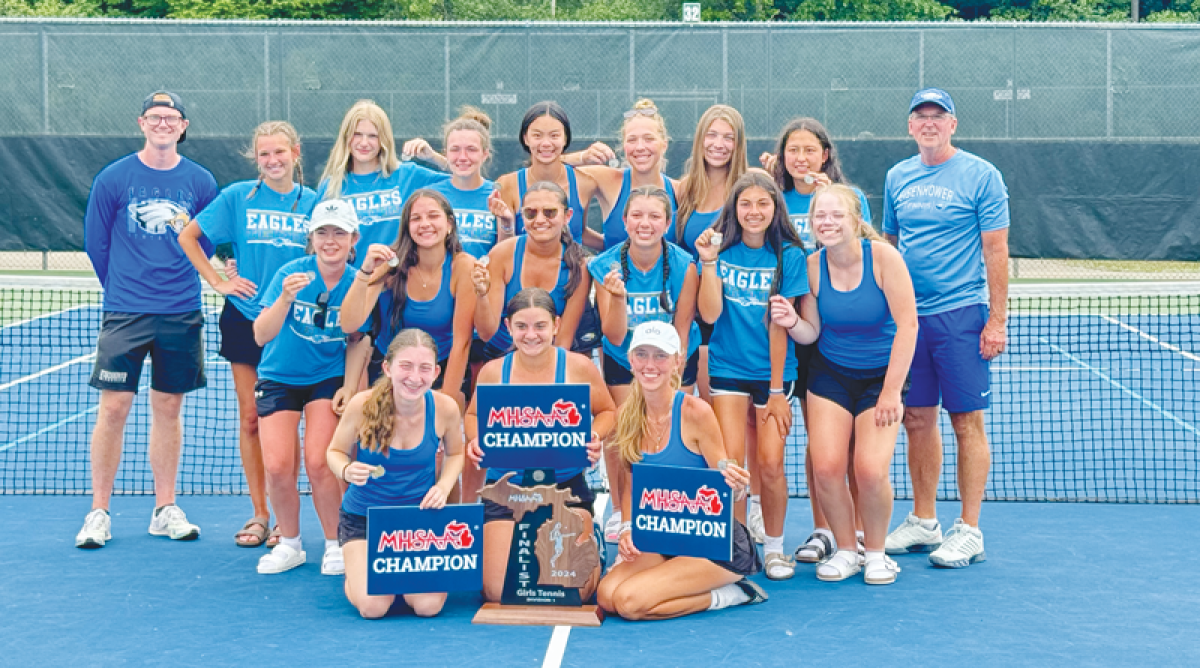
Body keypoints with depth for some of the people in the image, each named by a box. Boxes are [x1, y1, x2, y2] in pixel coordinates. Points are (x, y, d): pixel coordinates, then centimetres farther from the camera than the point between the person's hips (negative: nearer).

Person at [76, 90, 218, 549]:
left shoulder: (201, 182, 4)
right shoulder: (113, 178, 0)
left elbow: (209, 245, 13)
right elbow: (96, 244, 7)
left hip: (181, 314, 2)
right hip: (124, 314, -2)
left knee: (168, 408, 9)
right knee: (113, 408, -4)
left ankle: (165, 509, 18)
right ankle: (98, 512, 6)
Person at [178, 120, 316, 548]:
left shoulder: (313, 203, 2)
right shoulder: (238, 197, 1)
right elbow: (187, 236, 7)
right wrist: (218, 281, 0)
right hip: (246, 319, 1)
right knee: (250, 419, 4)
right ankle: (259, 515, 14)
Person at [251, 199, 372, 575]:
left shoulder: (358, 283, -9)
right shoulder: (290, 274, -14)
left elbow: (357, 342, 4)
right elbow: (261, 335, -18)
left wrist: (349, 388, -5)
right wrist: (286, 298, -33)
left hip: (328, 379, 0)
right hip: (278, 377, 1)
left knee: (318, 464, -14)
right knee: (278, 467, -9)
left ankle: (335, 545, 7)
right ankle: (289, 544, 14)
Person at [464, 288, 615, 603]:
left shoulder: (579, 367, -4)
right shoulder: (493, 371, -1)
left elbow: (607, 412, 9)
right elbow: (474, 415, 15)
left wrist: (595, 436, -13)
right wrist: (476, 440, -7)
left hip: (567, 488, -1)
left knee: (573, 592, -10)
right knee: (499, 592, -9)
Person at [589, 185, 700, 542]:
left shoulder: (684, 266, -19)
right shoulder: (606, 266, -17)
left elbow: (681, 333, -11)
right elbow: (615, 337, -20)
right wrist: (617, 296, -37)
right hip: (622, 363, 1)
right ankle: (620, 510, 17)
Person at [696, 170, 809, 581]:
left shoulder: (789, 256, -3)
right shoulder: (721, 248, 0)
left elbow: (779, 326, -5)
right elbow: (710, 314, -9)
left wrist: (777, 390, -6)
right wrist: (708, 262, -18)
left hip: (774, 372, -1)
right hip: (728, 370, 1)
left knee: (770, 463, -7)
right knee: (730, 462, -9)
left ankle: (774, 547, 13)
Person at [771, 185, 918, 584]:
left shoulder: (883, 256, -15)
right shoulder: (813, 265, -6)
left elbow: (907, 325, -14)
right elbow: (813, 332, 1)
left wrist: (891, 391, -15)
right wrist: (792, 323, -22)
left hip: (882, 374, -3)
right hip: (830, 374, 3)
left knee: (870, 469, -17)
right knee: (826, 466, -12)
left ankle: (876, 553, 10)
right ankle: (845, 550, 12)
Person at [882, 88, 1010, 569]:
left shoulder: (981, 175, -3)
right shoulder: (897, 177, 11)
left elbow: (996, 251, -5)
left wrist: (996, 321, -11)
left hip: (960, 314, -5)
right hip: (906, 315, 5)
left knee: (966, 421, -2)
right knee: (917, 420, 9)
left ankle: (969, 532, 5)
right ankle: (923, 522, 21)